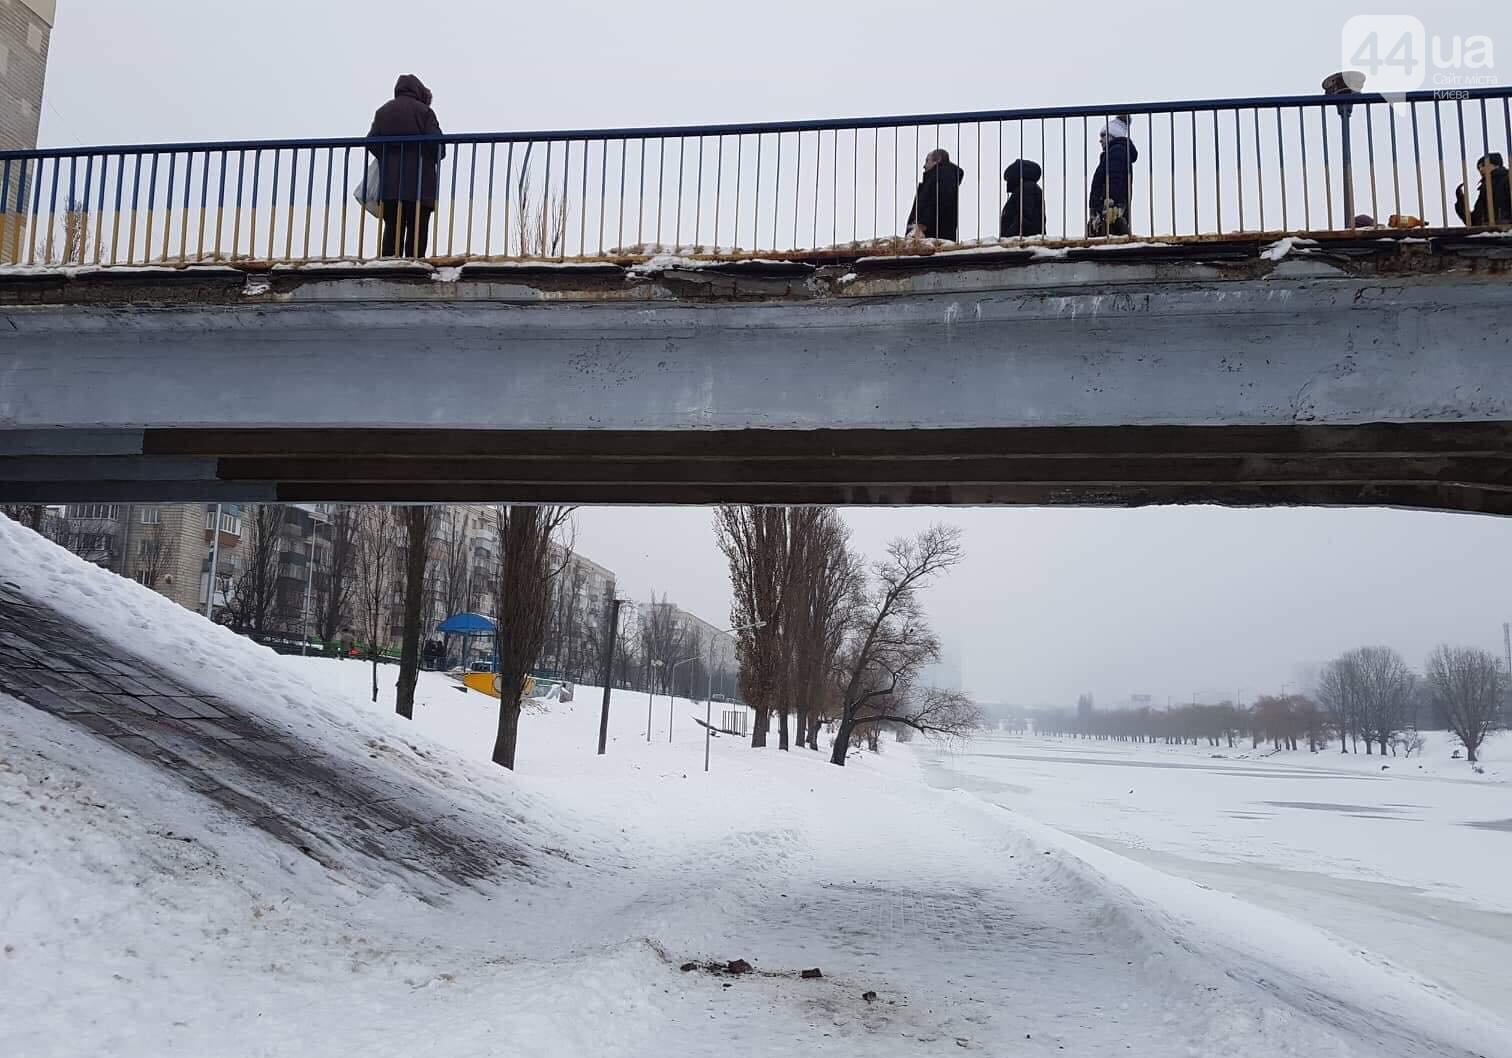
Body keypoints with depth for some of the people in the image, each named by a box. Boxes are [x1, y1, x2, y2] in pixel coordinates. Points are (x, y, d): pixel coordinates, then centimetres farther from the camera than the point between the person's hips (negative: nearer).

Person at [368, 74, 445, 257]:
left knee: (392, 229, 5)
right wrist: (434, 158, 11)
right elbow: (437, 144, -9)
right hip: (419, 182, -4)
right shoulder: (424, 111, -1)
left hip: (390, 182, 4)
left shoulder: (383, 111, 12)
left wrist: (388, 158, 19)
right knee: (417, 229, -3)